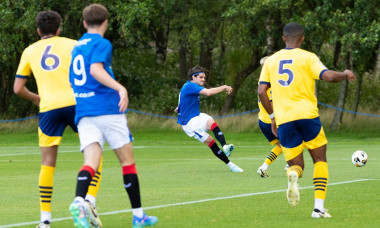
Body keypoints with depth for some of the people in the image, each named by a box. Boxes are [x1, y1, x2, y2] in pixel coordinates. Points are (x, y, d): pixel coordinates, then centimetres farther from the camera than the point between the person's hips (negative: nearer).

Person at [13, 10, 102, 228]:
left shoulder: (30, 51, 16)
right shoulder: (71, 45, 11)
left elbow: (18, 88, 15)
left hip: (49, 108, 1)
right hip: (75, 103, -1)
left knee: (47, 164, 6)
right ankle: (90, 200, -11)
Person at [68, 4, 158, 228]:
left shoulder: (76, 47, 20)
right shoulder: (102, 44, -3)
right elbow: (95, 70, -21)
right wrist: (120, 88, -30)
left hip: (83, 112, 5)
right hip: (107, 109, -5)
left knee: (91, 161, -9)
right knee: (127, 160, 7)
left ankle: (79, 201, -39)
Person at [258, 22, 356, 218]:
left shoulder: (271, 61, 12)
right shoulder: (307, 57, 0)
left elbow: (261, 92, 7)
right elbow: (328, 76, -12)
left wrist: (273, 116, 17)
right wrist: (346, 75, 8)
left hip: (283, 120, 3)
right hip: (306, 114, -3)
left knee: (296, 165, 12)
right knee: (320, 160, 14)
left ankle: (293, 175, -27)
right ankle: (319, 207, 2)